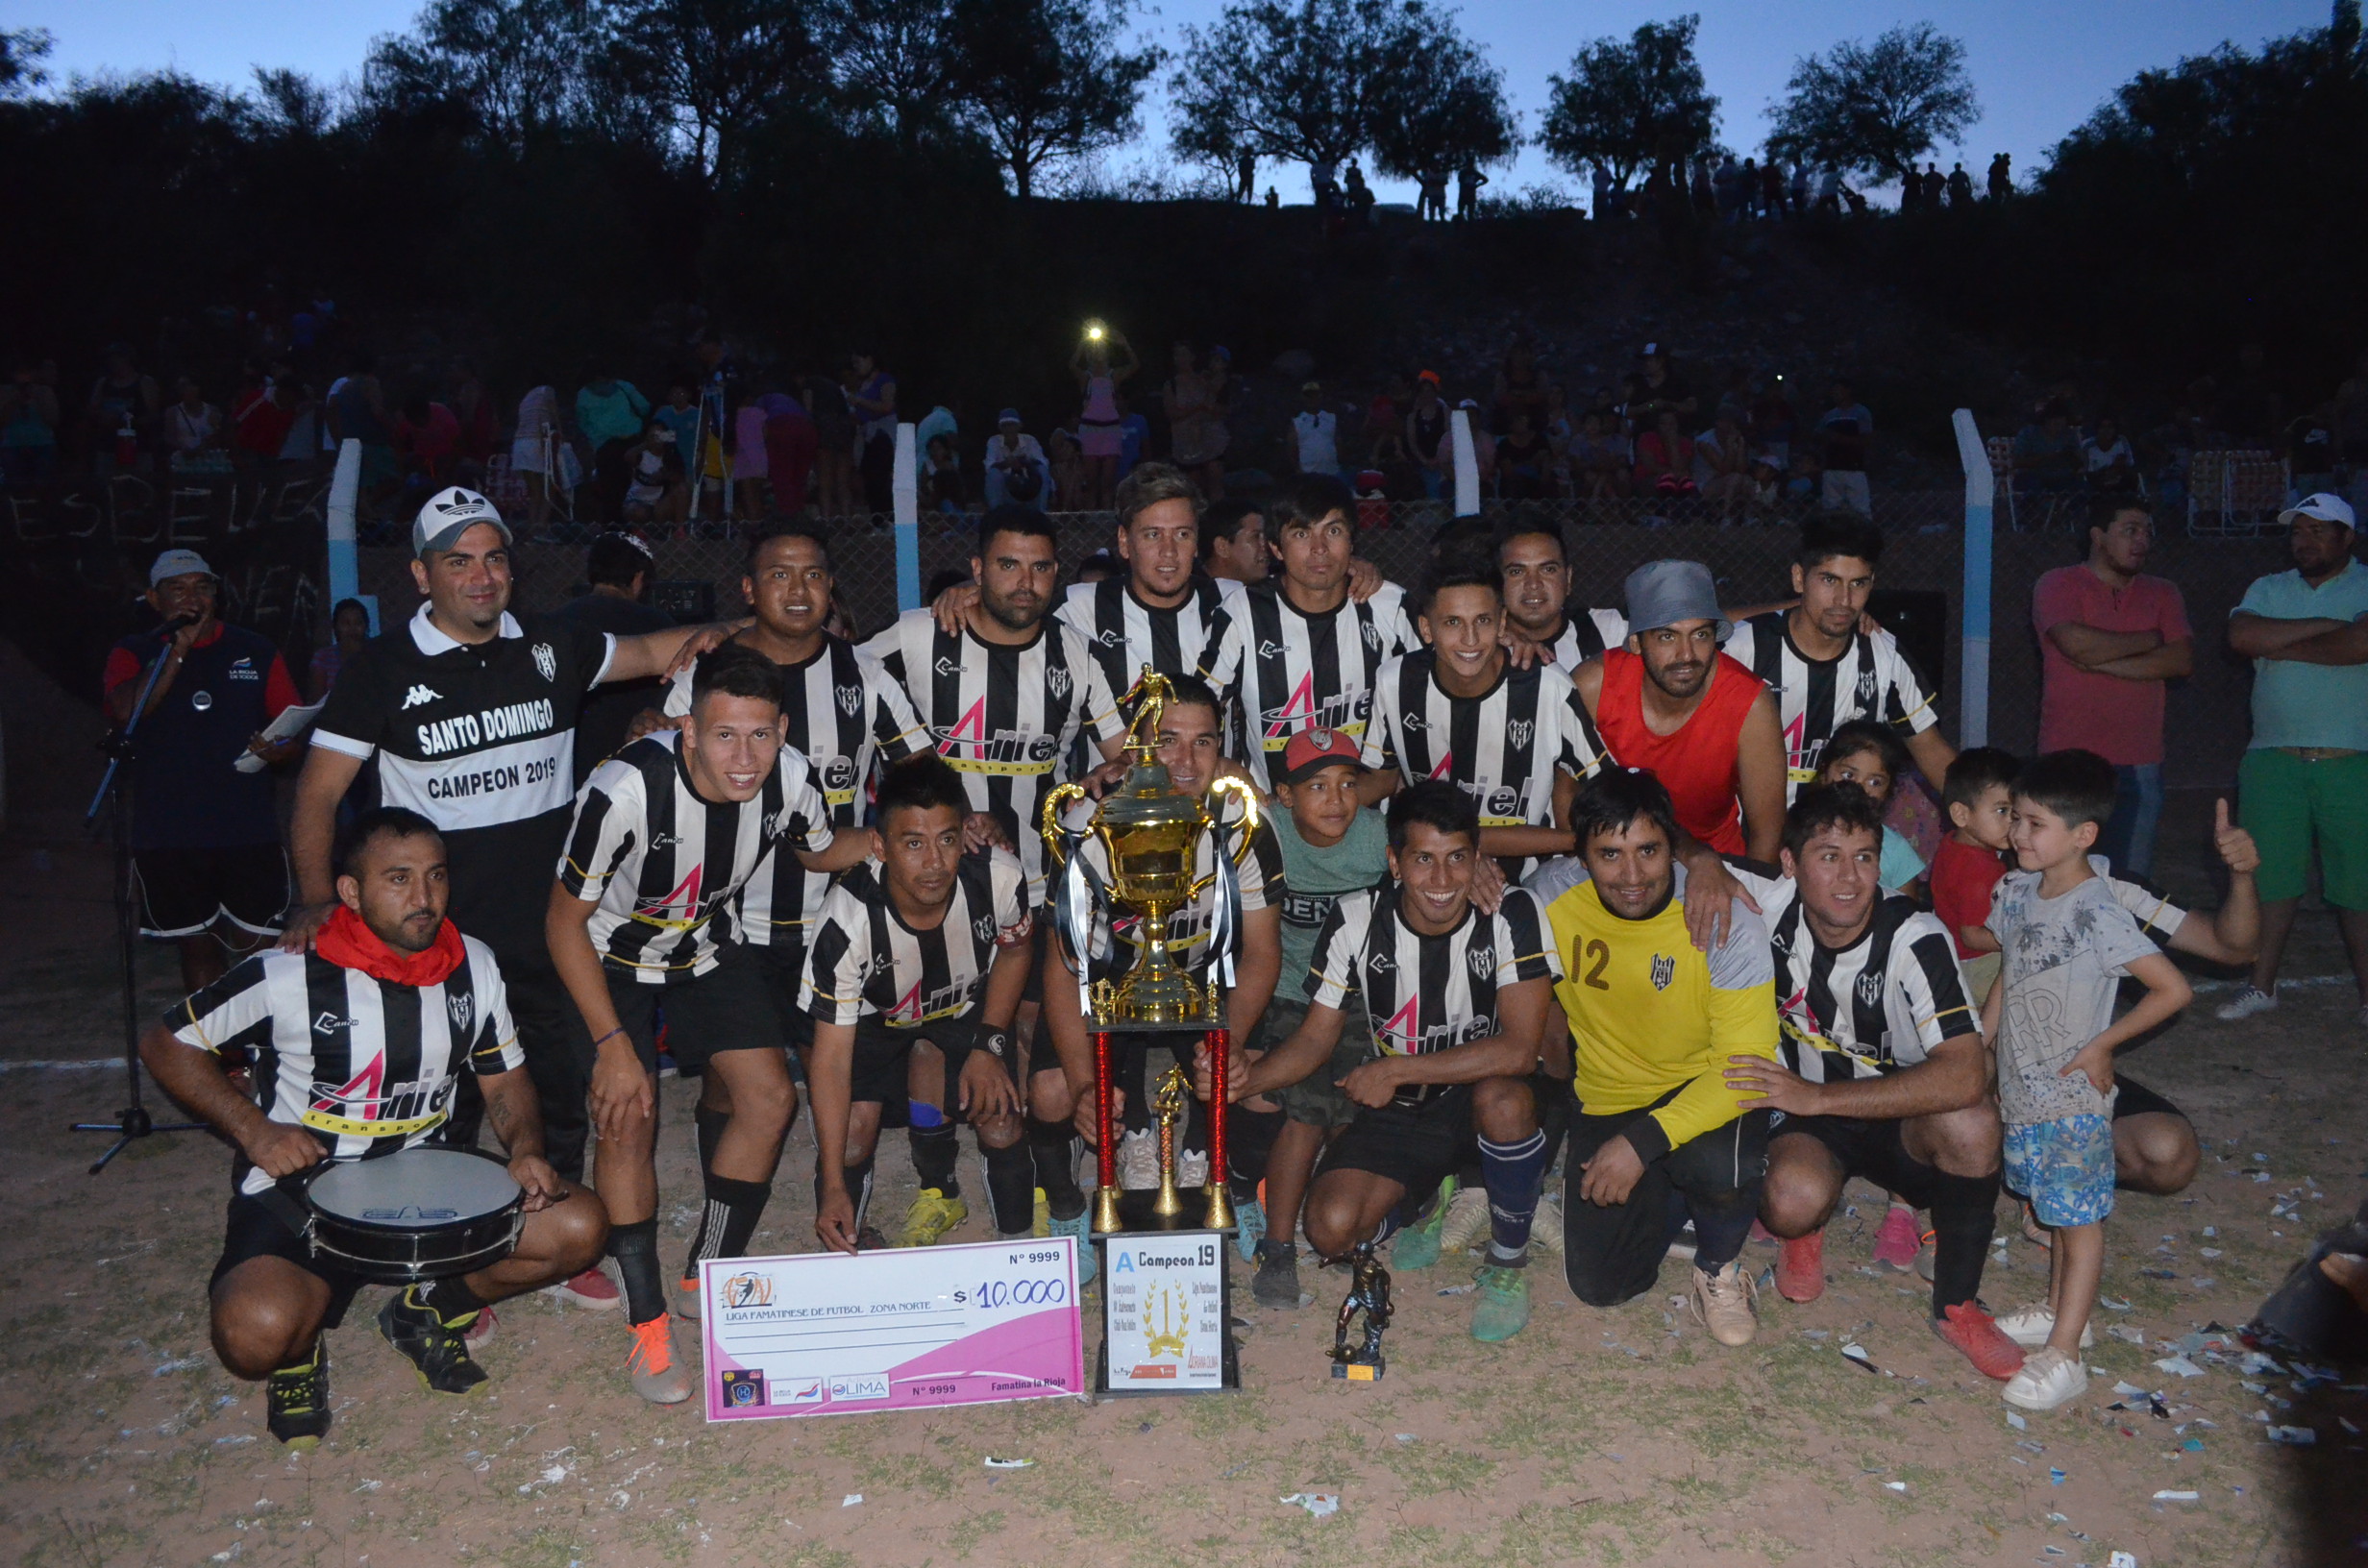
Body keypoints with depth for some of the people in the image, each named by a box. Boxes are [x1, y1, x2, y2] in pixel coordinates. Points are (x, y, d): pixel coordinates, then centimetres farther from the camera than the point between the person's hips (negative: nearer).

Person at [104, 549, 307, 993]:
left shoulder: (256, 651, 9)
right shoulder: (133, 654, 6)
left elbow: (296, 730, 9)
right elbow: (125, 713, -14)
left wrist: (277, 748, -15)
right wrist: (178, 648, -13)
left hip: (250, 832, 0)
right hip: (168, 837, 0)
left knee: (257, 948, -2)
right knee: (198, 948, 9)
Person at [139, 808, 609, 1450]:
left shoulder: (473, 968, -1)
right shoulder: (289, 976, -15)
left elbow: (505, 1080, 10)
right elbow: (164, 1043, -3)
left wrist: (525, 1149, -11)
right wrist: (255, 1131, -14)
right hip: (298, 1191, -4)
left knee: (579, 1225, -15)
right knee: (257, 1335, -33)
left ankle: (428, 1310, 11)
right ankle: (299, 1349, 7)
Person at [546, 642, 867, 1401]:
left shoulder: (790, 779, -21)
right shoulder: (627, 789, -35)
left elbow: (824, 850, 4)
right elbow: (565, 921, -21)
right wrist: (612, 1042, -24)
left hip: (703, 948, 4)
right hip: (610, 955, -4)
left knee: (769, 1097, -7)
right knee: (628, 1114, -20)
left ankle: (708, 1280, 12)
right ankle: (647, 1325, -5)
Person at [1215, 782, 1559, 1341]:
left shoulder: (1512, 916, -20)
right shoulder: (1355, 921, -11)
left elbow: (1520, 1048, -26)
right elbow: (1316, 1038, -5)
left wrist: (1393, 1071, -26)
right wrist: (1248, 1078, -27)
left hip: (1482, 1092, -2)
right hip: (1396, 1107, 3)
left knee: (1503, 1099, -38)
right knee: (1331, 1230, -19)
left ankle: (1508, 1262, -9)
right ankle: (1420, 1204, 20)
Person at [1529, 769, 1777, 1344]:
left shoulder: (1726, 918, -22)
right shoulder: (1552, 893, -14)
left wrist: (1643, 1141, -31)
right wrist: (1548, 1018, -11)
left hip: (1707, 1090, -2)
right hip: (1607, 1098, 3)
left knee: (1723, 1166, -37)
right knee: (1601, 1285, -7)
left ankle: (1719, 1266, -1)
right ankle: (1671, 1194, 24)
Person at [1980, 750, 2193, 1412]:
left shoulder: (2098, 915, -22)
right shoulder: (2015, 891, 1)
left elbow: (2173, 989, -23)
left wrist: (2101, 1044, -17)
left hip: (2074, 1097, -7)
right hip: (2021, 1087, 7)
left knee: (2078, 1217, 2)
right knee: (2055, 1208, 20)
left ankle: (2063, 1355, 6)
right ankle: (2058, 1310, 35)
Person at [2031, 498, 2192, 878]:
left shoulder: (2163, 594, 15)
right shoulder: (2057, 585, 2)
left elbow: (2183, 661, 0)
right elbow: (2078, 645, -16)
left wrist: (2100, 662, -9)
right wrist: (2148, 640, -1)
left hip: (2139, 765, 4)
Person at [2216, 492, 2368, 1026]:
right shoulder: (2268, 590, 13)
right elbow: (2240, 636, -7)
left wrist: (2279, 645, -8)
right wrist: (2322, 626, -11)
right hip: (2273, 758, 3)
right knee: (2270, 874, 5)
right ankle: (2262, 985, 16)